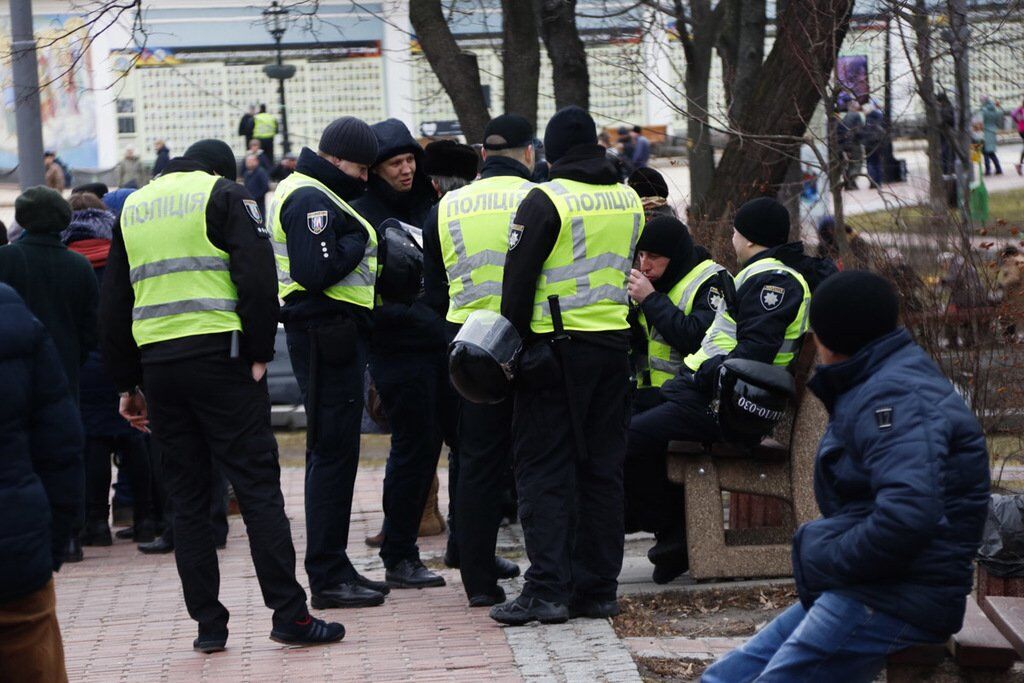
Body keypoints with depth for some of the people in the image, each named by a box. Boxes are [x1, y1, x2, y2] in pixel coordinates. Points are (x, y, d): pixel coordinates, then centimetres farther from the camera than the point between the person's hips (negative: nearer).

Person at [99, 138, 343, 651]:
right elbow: (257, 277, -11)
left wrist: (127, 383, 22)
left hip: (157, 364, 5)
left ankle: (208, 624, 8)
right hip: (218, 356, -5)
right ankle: (290, 616, -6)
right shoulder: (224, 195, 2)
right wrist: (259, 353, -6)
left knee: (187, 499, 9)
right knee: (258, 487, -3)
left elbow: (114, 306, 20)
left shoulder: (131, 209, 19)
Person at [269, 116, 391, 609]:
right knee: (333, 452, -8)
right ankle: (327, 577, -5)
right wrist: (359, 241, -12)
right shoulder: (311, 199, -15)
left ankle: (333, 568, 21)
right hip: (325, 333, -11)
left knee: (333, 451, 14)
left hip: (335, 334, 11)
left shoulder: (315, 194, 20)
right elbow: (316, 271, -25)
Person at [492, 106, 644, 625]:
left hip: (556, 347, -6)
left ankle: (547, 589, -9)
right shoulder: (630, 200, 10)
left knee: (544, 469, -2)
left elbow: (518, 283, -10)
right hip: (614, 345, 6)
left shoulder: (546, 200, -10)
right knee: (602, 467, 10)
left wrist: (513, 343, -1)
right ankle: (597, 588, 10)